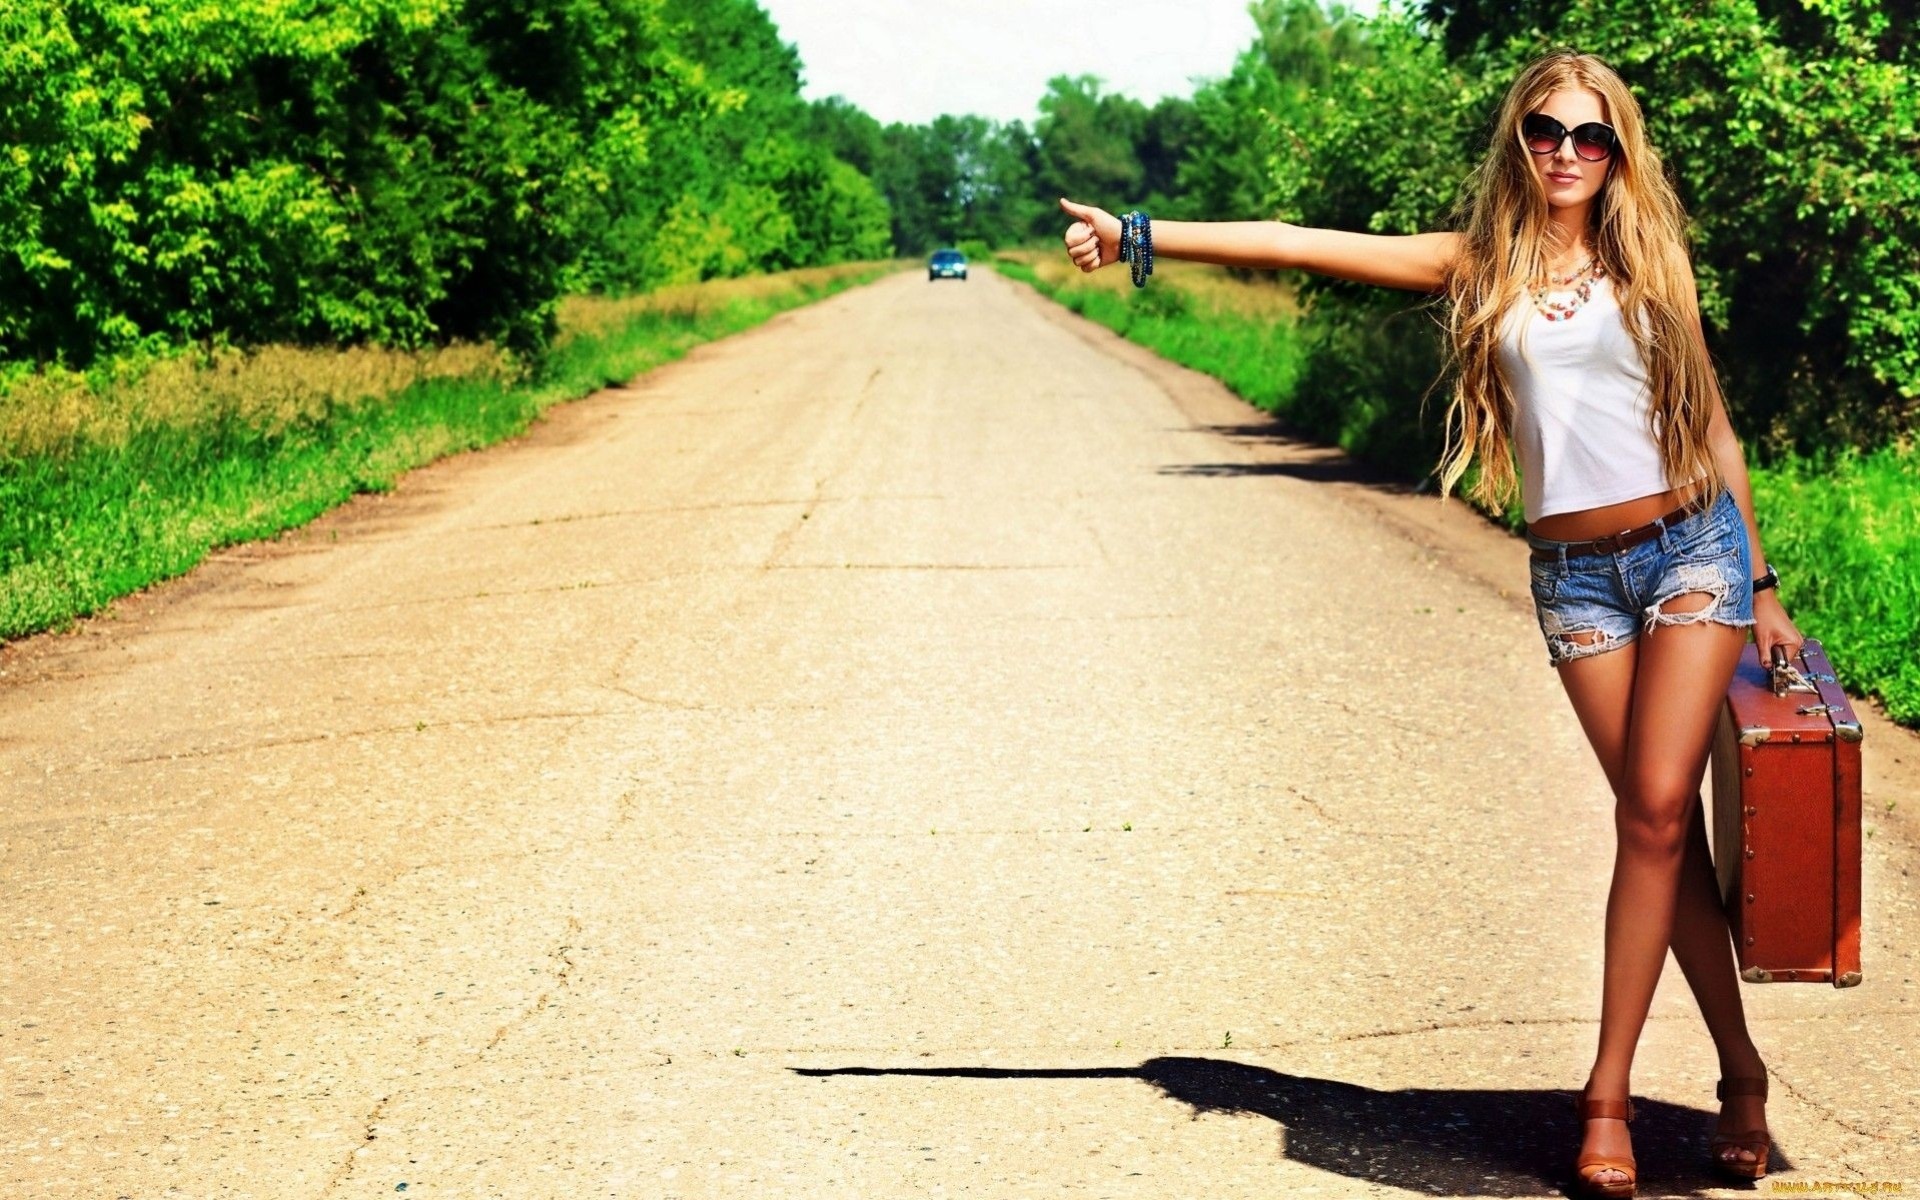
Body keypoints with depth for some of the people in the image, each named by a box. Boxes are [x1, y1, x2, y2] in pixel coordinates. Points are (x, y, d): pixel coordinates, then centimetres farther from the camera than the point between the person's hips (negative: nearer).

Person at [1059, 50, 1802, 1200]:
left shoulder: (1648, 265, 6)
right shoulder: (1480, 265, 6)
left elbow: (1710, 422, 11)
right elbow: (1306, 244, -1)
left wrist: (1763, 586, 9)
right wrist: (1138, 234, -7)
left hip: (1692, 545, -1)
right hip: (1573, 575, 1)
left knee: (1656, 813, -10)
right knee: (1663, 826, 1)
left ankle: (1609, 1094, -3)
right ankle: (1742, 1070, 12)